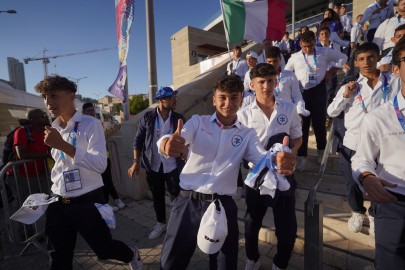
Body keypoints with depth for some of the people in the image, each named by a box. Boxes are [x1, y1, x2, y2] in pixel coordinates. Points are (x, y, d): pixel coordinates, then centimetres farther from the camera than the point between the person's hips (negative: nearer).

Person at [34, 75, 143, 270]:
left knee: (104, 249, 10)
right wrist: (56, 188, 17)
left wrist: (63, 145, -29)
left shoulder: (90, 124, -14)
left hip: (87, 202, -6)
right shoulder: (53, 128, 7)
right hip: (58, 203, 6)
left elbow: (100, 165, -24)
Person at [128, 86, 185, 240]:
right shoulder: (147, 117, -4)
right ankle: (161, 223, 38)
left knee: (176, 196, 7)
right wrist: (136, 161, -4)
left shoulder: (179, 118, -2)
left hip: (172, 165, 0)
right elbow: (138, 140, 1)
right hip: (153, 165, 1)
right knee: (157, 197, 16)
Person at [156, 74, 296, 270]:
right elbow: (171, 139, -16)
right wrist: (168, 144, -42)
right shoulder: (197, 122, 0)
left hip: (222, 205, 2)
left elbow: (262, 158, -10)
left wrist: (280, 161, -34)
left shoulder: (247, 134, 5)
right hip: (188, 202, -1)